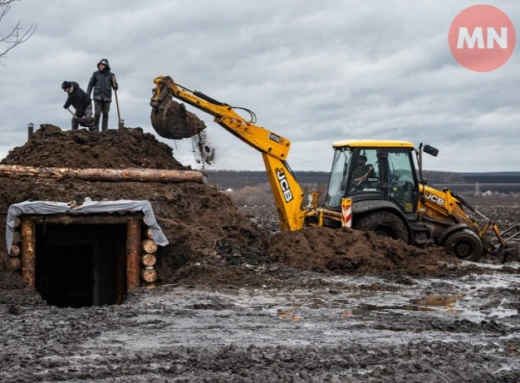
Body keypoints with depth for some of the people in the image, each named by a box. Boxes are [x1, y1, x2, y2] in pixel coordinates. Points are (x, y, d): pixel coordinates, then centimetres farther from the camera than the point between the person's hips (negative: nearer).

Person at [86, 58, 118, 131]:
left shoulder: (111, 75, 5)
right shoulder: (96, 74, 5)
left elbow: (115, 87, 7)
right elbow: (90, 85, 6)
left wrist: (115, 86, -17)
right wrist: (87, 95, -1)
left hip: (107, 97, 1)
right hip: (98, 97, -1)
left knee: (105, 114, -1)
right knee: (97, 113, -9)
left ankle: (104, 130, 4)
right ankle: (95, 129, 4)